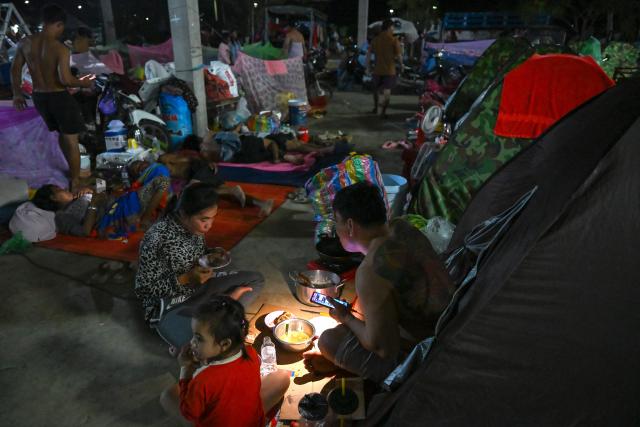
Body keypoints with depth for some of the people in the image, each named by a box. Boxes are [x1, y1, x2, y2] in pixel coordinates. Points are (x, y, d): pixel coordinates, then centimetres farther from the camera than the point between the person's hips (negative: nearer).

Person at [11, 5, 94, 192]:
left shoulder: (25, 43, 1)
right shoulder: (60, 49, -19)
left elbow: (15, 69, 9)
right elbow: (65, 79, -26)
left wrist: (17, 93, 19)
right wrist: (82, 83, -7)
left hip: (39, 97, 7)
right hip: (59, 97, -7)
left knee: (62, 135, 24)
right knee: (71, 140, 5)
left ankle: (73, 171, 37)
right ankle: (75, 183, 10)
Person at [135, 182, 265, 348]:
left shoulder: (195, 226, -6)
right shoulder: (157, 238, -26)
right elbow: (144, 288, -19)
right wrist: (186, 278, -27)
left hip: (199, 288, 7)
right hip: (168, 304, -7)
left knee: (256, 280, 0)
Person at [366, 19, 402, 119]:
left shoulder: (375, 39, 3)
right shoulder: (394, 40, -8)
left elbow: (368, 54, 2)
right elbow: (399, 55, -10)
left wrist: (368, 67, 9)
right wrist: (401, 65, 7)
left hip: (377, 69, 3)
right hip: (389, 70, -3)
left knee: (376, 89, 21)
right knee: (387, 90, 3)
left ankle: (375, 108, 33)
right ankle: (383, 111, -7)